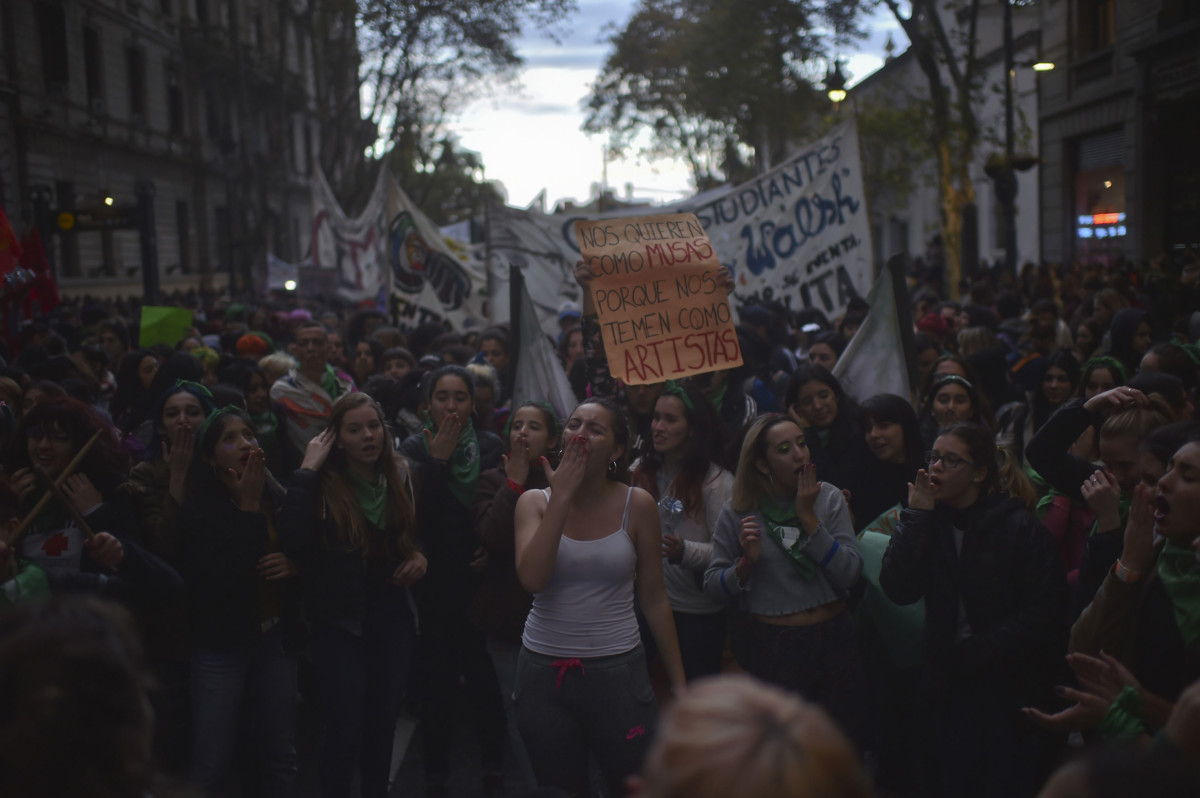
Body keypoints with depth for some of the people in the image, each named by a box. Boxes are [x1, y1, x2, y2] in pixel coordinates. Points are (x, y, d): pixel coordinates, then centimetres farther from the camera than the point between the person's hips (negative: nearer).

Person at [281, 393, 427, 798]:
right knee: (343, 732, -3)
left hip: (393, 619, 4)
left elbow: (420, 532, 19)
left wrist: (420, 556, -3)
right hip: (340, 623, -4)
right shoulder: (322, 484, -12)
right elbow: (292, 540, -29)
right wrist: (307, 470, -25)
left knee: (382, 726, 15)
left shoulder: (400, 478, 2)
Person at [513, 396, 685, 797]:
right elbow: (532, 579, -19)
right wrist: (562, 497, -16)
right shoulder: (535, 501, -1)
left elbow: (654, 599, 0)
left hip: (617, 670, -1)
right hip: (543, 671, 2)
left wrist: (679, 683, 0)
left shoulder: (637, 504, -4)